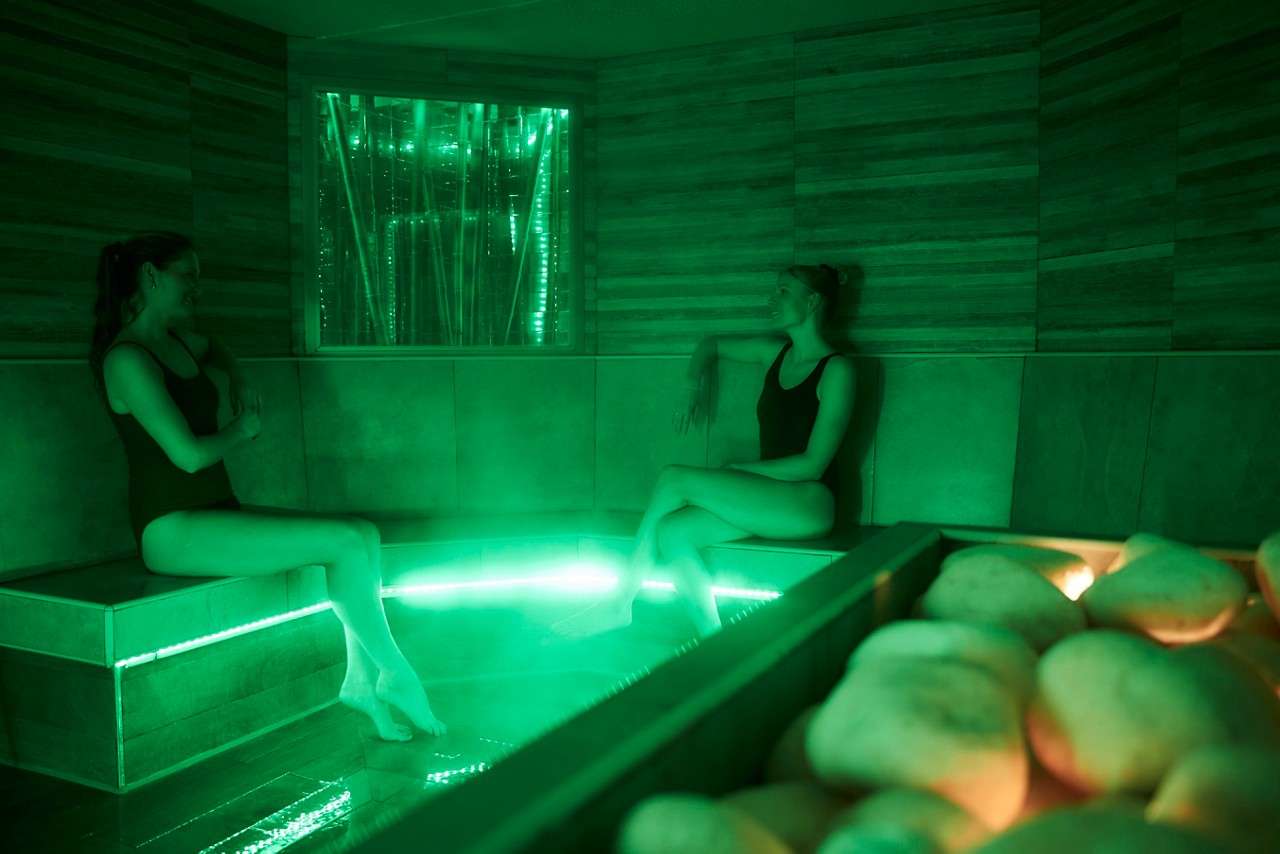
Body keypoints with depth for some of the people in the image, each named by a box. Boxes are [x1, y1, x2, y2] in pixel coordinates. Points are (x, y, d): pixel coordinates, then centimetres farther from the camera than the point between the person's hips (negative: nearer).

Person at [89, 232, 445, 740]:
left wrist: (240, 384, 18)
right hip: (175, 532, -9)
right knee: (346, 542, -21)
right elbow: (189, 455, -20)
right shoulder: (127, 359, -14)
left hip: (218, 513, 9)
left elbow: (217, 351, 39)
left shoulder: (178, 341, 14)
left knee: (364, 534, -6)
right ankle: (393, 674, -4)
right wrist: (241, 431, -2)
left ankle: (361, 678, -5)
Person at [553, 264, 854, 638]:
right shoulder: (774, 352, 12)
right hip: (763, 499, 7)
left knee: (674, 478, -20)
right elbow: (711, 344, 30)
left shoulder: (836, 370, -9)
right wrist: (696, 387, 12)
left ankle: (620, 603, -9)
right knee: (671, 530, -20)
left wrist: (738, 471, -13)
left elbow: (813, 464, -14)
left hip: (808, 504, -7)